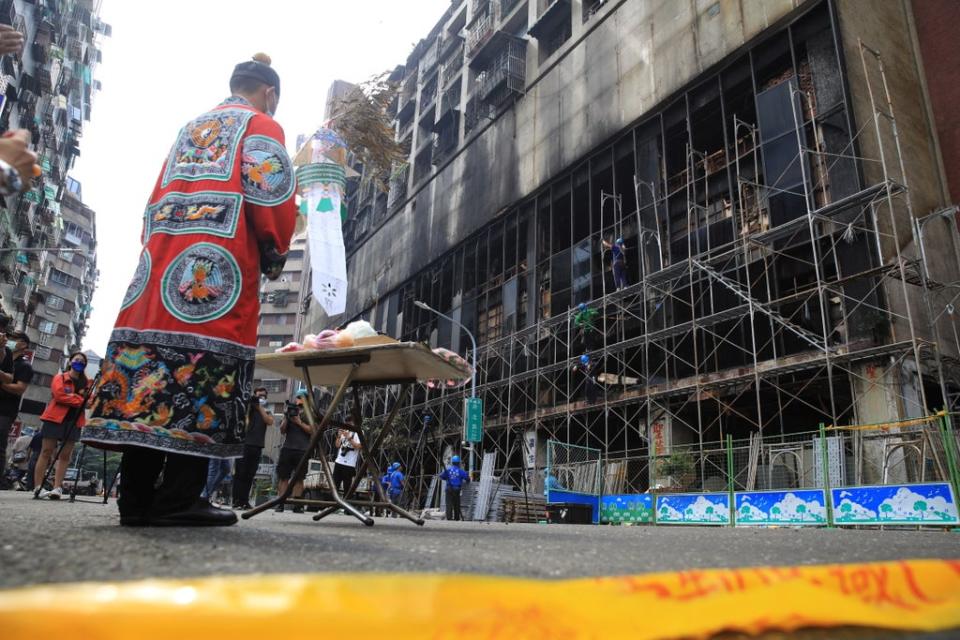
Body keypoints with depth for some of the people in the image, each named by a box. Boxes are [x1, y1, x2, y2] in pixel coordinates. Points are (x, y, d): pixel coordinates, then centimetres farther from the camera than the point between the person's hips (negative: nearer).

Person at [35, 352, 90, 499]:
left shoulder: (85, 382, 17)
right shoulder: (60, 377, 5)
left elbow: (88, 401, 12)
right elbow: (59, 394, -11)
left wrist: (86, 396, -10)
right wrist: (79, 400, -12)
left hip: (74, 421, 4)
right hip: (55, 418, -4)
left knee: (65, 455, -1)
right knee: (47, 451, -3)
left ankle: (57, 488, -2)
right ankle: (37, 487, -2)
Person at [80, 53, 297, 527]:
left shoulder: (190, 129, 29)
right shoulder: (261, 125, 7)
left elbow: (157, 197, 26)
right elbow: (271, 192, -7)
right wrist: (275, 254, 5)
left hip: (161, 258, 7)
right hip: (218, 269, -7)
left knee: (152, 368, 2)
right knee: (204, 379, -9)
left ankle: (136, 497, 5)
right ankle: (178, 499, -9)